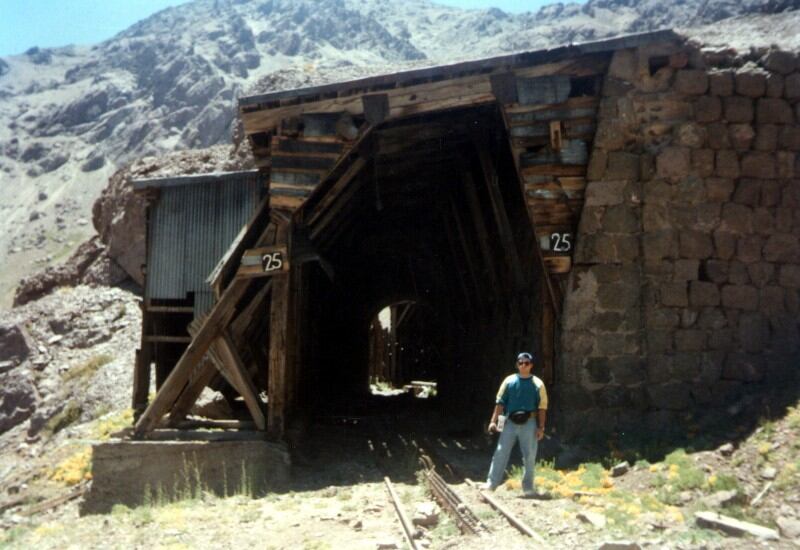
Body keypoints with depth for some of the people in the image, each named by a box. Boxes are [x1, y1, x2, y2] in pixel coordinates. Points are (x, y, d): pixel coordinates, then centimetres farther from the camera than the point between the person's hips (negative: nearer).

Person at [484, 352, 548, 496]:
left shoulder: (537, 384, 3)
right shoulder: (509, 381, 6)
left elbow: (542, 407, 2)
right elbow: (500, 402, 5)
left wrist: (541, 427, -5)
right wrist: (493, 421, -2)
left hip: (529, 423, -1)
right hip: (511, 423, 1)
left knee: (529, 457, 4)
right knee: (500, 452, -2)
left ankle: (528, 487, 15)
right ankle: (491, 483, 0)